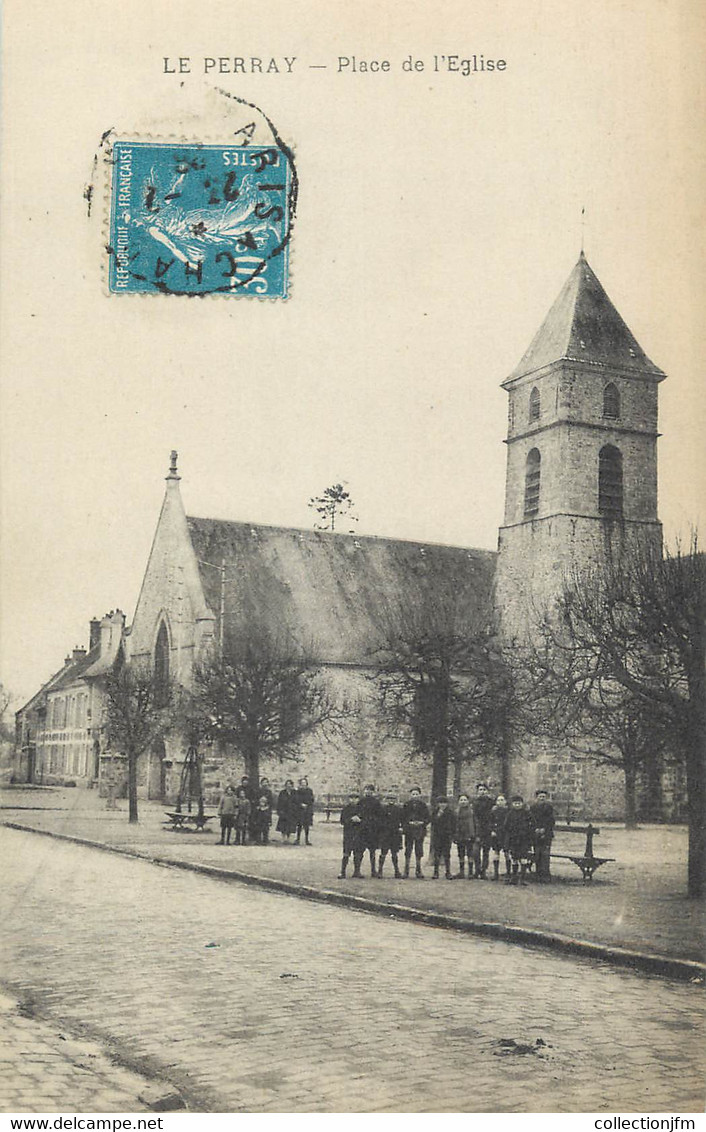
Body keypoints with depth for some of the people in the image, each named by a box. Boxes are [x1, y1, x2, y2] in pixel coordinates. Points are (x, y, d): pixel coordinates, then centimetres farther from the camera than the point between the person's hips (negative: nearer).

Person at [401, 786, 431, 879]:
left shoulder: (423, 805, 5)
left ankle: (418, 870, 12)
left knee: (419, 851, 3)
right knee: (408, 850, -2)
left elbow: (429, 818, 5)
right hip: (409, 831, 0)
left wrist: (422, 822, -10)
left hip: (420, 831, 1)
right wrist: (409, 822, -10)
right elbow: (402, 818, 4)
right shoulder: (406, 805, 4)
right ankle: (406, 870, 5)